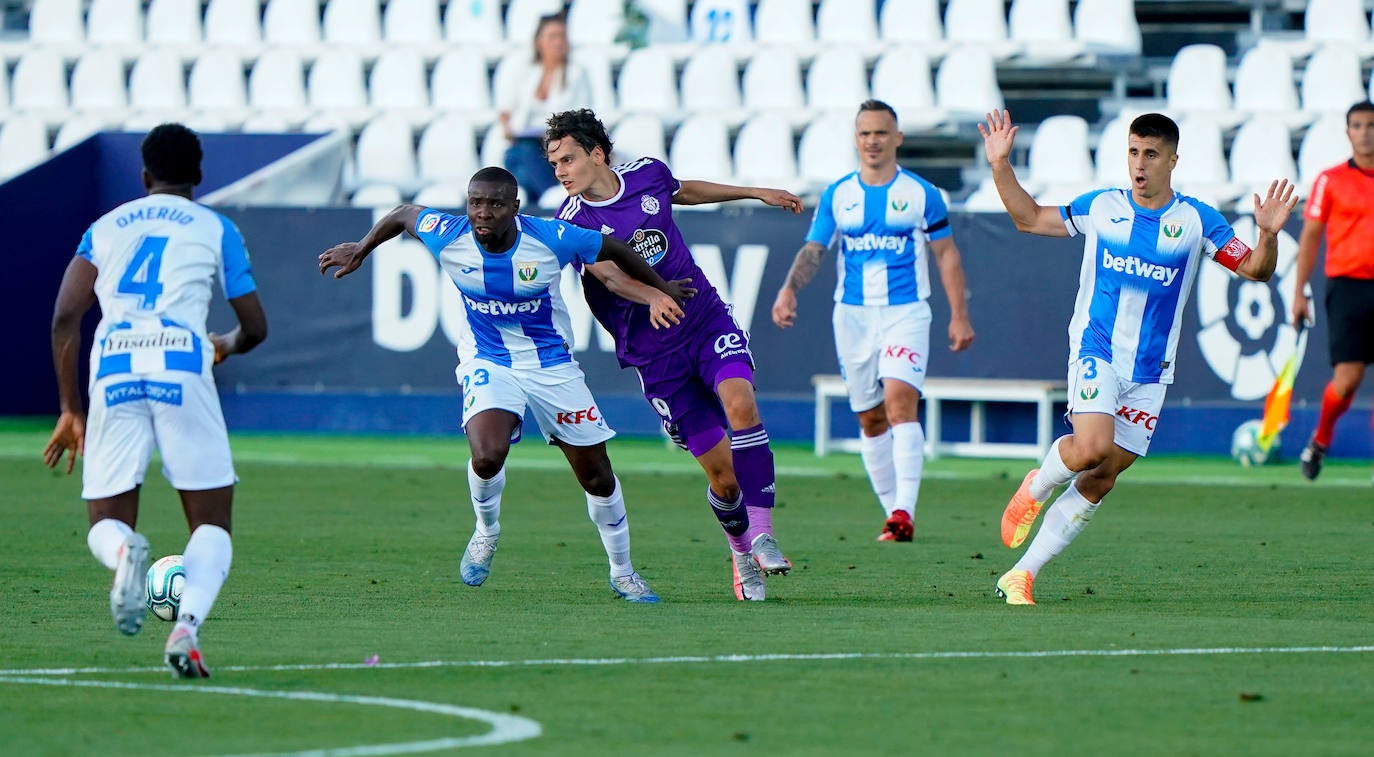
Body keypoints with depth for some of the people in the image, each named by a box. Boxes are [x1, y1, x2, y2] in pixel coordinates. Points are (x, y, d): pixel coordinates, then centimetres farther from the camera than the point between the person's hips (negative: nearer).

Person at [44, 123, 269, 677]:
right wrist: (226, 346, 43)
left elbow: (65, 319, 12)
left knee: (106, 526, 11)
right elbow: (255, 327, 18)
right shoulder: (215, 229, 18)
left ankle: (124, 551, -28)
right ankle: (187, 624, -23)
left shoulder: (106, 227, 23)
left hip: (113, 371, 2)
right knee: (212, 524, 7)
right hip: (180, 366, -2)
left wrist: (72, 410, 18)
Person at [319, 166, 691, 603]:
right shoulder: (447, 237, -17)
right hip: (487, 364, 0)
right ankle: (486, 531, 5)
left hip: (552, 365, 1)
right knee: (487, 456, -28)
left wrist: (659, 290, 8)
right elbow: (404, 214, 5)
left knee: (596, 472, 5)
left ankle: (622, 573, 26)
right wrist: (361, 250, 18)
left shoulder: (552, 239, -21)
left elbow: (614, 249, -4)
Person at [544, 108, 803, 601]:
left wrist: (756, 193, 35)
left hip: (708, 320, 2)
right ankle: (742, 551, 23)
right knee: (722, 473, -4)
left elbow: (681, 191, 25)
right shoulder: (572, 223, -12)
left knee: (739, 404, -27)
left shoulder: (647, 173, 1)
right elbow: (611, 276, -28)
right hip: (654, 353, -2)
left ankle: (761, 530, -24)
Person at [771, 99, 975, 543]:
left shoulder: (921, 194, 1)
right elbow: (812, 252, 8)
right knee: (870, 419, 6)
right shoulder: (837, 196, 7)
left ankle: (904, 513, -28)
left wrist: (959, 315, 2)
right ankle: (894, 511, 18)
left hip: (905, 313, -4)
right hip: (852, 315, 4)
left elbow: (946, 255, 6)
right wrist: (789, 290, -11)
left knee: (900, 400, -21)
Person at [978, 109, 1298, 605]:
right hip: (1095, 352, -1)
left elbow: (1255, 270, -1)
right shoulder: (1099, 207, 4)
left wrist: (1268, 234, -21)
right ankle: (1035, 489, 8)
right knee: (1091, 448, -26)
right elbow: (1030, 219, 15)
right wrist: (1001, 167, 5)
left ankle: (1021, 576, 6)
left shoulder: (1197, 221, 1)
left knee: (1099, 481, -1)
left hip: (1150, 371, 2)